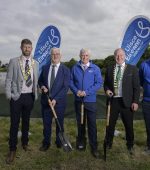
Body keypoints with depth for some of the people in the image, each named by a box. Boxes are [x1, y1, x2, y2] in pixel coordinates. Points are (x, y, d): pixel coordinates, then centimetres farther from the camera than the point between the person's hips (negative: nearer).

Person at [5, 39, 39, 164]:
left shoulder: (35, 63, 7)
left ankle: (25, 143, 34)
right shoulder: (14, 62, -3)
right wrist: (9, 95, -9)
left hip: (30, 96, 3)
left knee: (26, 122, 16)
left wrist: (36, 94, 3)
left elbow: (36, 80, 9)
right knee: (14, 123, 1)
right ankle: (12, 149, 16)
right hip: (17, 96, -3)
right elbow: (8, 79, -3)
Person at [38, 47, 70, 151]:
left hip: (59, 101, -2)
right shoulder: (45, 68, 6)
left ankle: (59, 142, 32)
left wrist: (56, 99, -17)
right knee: (46, 123, 11)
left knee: (60, 123, 12)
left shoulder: (65, 70, -6)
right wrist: (42, 86, -5)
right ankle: (46, 143, 29)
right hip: (46, 100, 3)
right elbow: (40, 81, 18)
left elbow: (66, 87, -10)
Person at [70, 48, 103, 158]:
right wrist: (76, 91, -13)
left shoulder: (95, 68, -2)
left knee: (92, 124, 0)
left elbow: (99, 83, -7)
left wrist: (86, 92, -15)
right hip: (78, 100, 2)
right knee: (80, 122, 15)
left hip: (90, 100, -2)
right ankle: (81, 142, 32)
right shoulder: (75, 68, 4)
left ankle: (94, 147, 11)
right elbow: (71, 82, 5)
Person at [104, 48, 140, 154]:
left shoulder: (132, 69, 0)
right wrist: (107, 90, -7)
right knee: (110, 124, 12)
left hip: (126, 101, -2)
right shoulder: (109, 69, 8)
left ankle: (130, 146, 31)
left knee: (129, 125, 10)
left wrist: (135, 101, -9)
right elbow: (106, 83, 15)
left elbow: (136, 87, -2)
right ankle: (108, 144, 31)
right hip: (113, 100, 2)